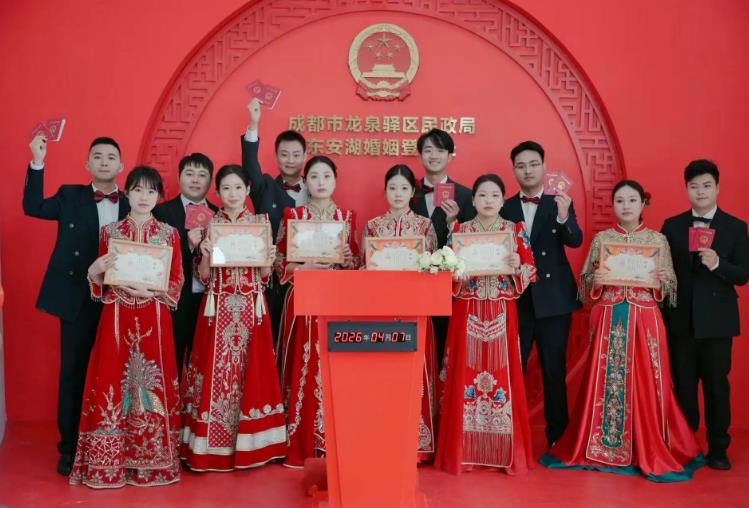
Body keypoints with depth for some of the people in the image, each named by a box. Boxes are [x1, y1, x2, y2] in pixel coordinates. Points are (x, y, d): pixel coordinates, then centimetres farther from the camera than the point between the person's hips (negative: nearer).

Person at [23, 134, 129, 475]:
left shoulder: (131, 204, 7)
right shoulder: (70, 196, 7)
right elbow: (33, 207, -9)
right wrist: (38, 163, -17)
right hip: (78, 300, 0)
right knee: (73, 373, 6)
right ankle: (70, 447, 17)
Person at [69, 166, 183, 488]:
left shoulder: (169, 234, 4)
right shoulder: (110, 232, 7)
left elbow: (176, 283, 2)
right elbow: (100, 284, 8)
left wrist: (150, 292, -15)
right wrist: (94, 272, -14)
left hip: (154, 320, -1)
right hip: (117, 319, 1)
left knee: (153, 384, 0)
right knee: (113, 384, -1)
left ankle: (152, 460, 11)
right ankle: (111, 462, 9)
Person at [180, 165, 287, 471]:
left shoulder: (261, 222, 6)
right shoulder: (209, 224, 5)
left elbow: (264, 277, 6)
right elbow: (203, 277, 3)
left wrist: (269, 260, -13)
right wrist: (204, 255, -15)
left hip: (250, 308, 0)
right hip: (218, 308, 0)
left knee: (250, 372, 1)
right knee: (215, 372, -2)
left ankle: (247, 446, 11)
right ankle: (212, 448, 8)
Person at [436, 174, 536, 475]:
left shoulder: (516, 230, 6)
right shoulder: (459, 230, 6)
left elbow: (531, 272, 3)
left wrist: (518, 267, -17)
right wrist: (461, 271, -17)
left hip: (501, 315, 0)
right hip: (467, 315, 0)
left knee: (502, 375, -1)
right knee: (466, 377, -1)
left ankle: (505, 453, 8)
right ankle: (464, 451, 8)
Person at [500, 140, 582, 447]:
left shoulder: (559, 204, 4)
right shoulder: (504, 209, 7)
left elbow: (575, 241, -12)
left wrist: (563, 216, -29)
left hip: (553, 300, -1)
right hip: (515, 300, 1)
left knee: (554, 370, 5)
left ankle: (557, 435, 18)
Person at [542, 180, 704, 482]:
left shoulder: (658, 240, 5)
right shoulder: (601, 239, 7)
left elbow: (670, 286, 7)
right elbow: (585, 282, 9)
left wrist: (661, 281, -14)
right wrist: (595, 280, -12)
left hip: (644, 321, -1)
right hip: (608, 321, 1)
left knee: (645, 383, -1)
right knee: (605, 382, 2)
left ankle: (652, 452, 11)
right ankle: (602, 448, 13)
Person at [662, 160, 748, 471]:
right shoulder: (672, 226, 6)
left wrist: (718, 264, -23)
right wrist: (663, 311, -3)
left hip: (717, 320, -1)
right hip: (681, 319, 1)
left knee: (716, 385, 4)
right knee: (683, 385, 8)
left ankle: (718, 449, 16)